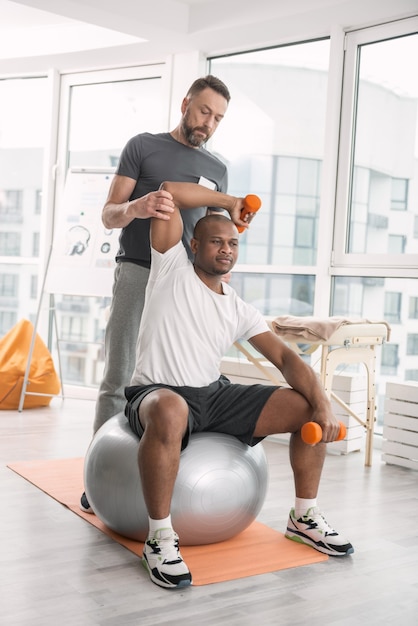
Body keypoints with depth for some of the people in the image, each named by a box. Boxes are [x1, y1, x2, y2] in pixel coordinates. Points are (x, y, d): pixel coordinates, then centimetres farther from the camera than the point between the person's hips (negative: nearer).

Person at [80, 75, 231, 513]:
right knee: (120, 379, -6)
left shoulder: (217, 169, 19)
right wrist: (136, 207, -21)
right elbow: (108, 214, 2)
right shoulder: (143, 147, 8)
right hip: (138, 272, -3)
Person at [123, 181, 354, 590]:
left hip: (216, 395, 6)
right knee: (170, 412, -44)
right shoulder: (172, 271, 0)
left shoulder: (240, 310, 11)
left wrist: (322, 404, -14)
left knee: (305, 408, -6)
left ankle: (304, 517, 12)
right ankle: (160, 537, -27)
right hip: (157, 395, -6)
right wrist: (229, 202, 4)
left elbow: (285, 357, 2)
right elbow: (170, 192, -7)